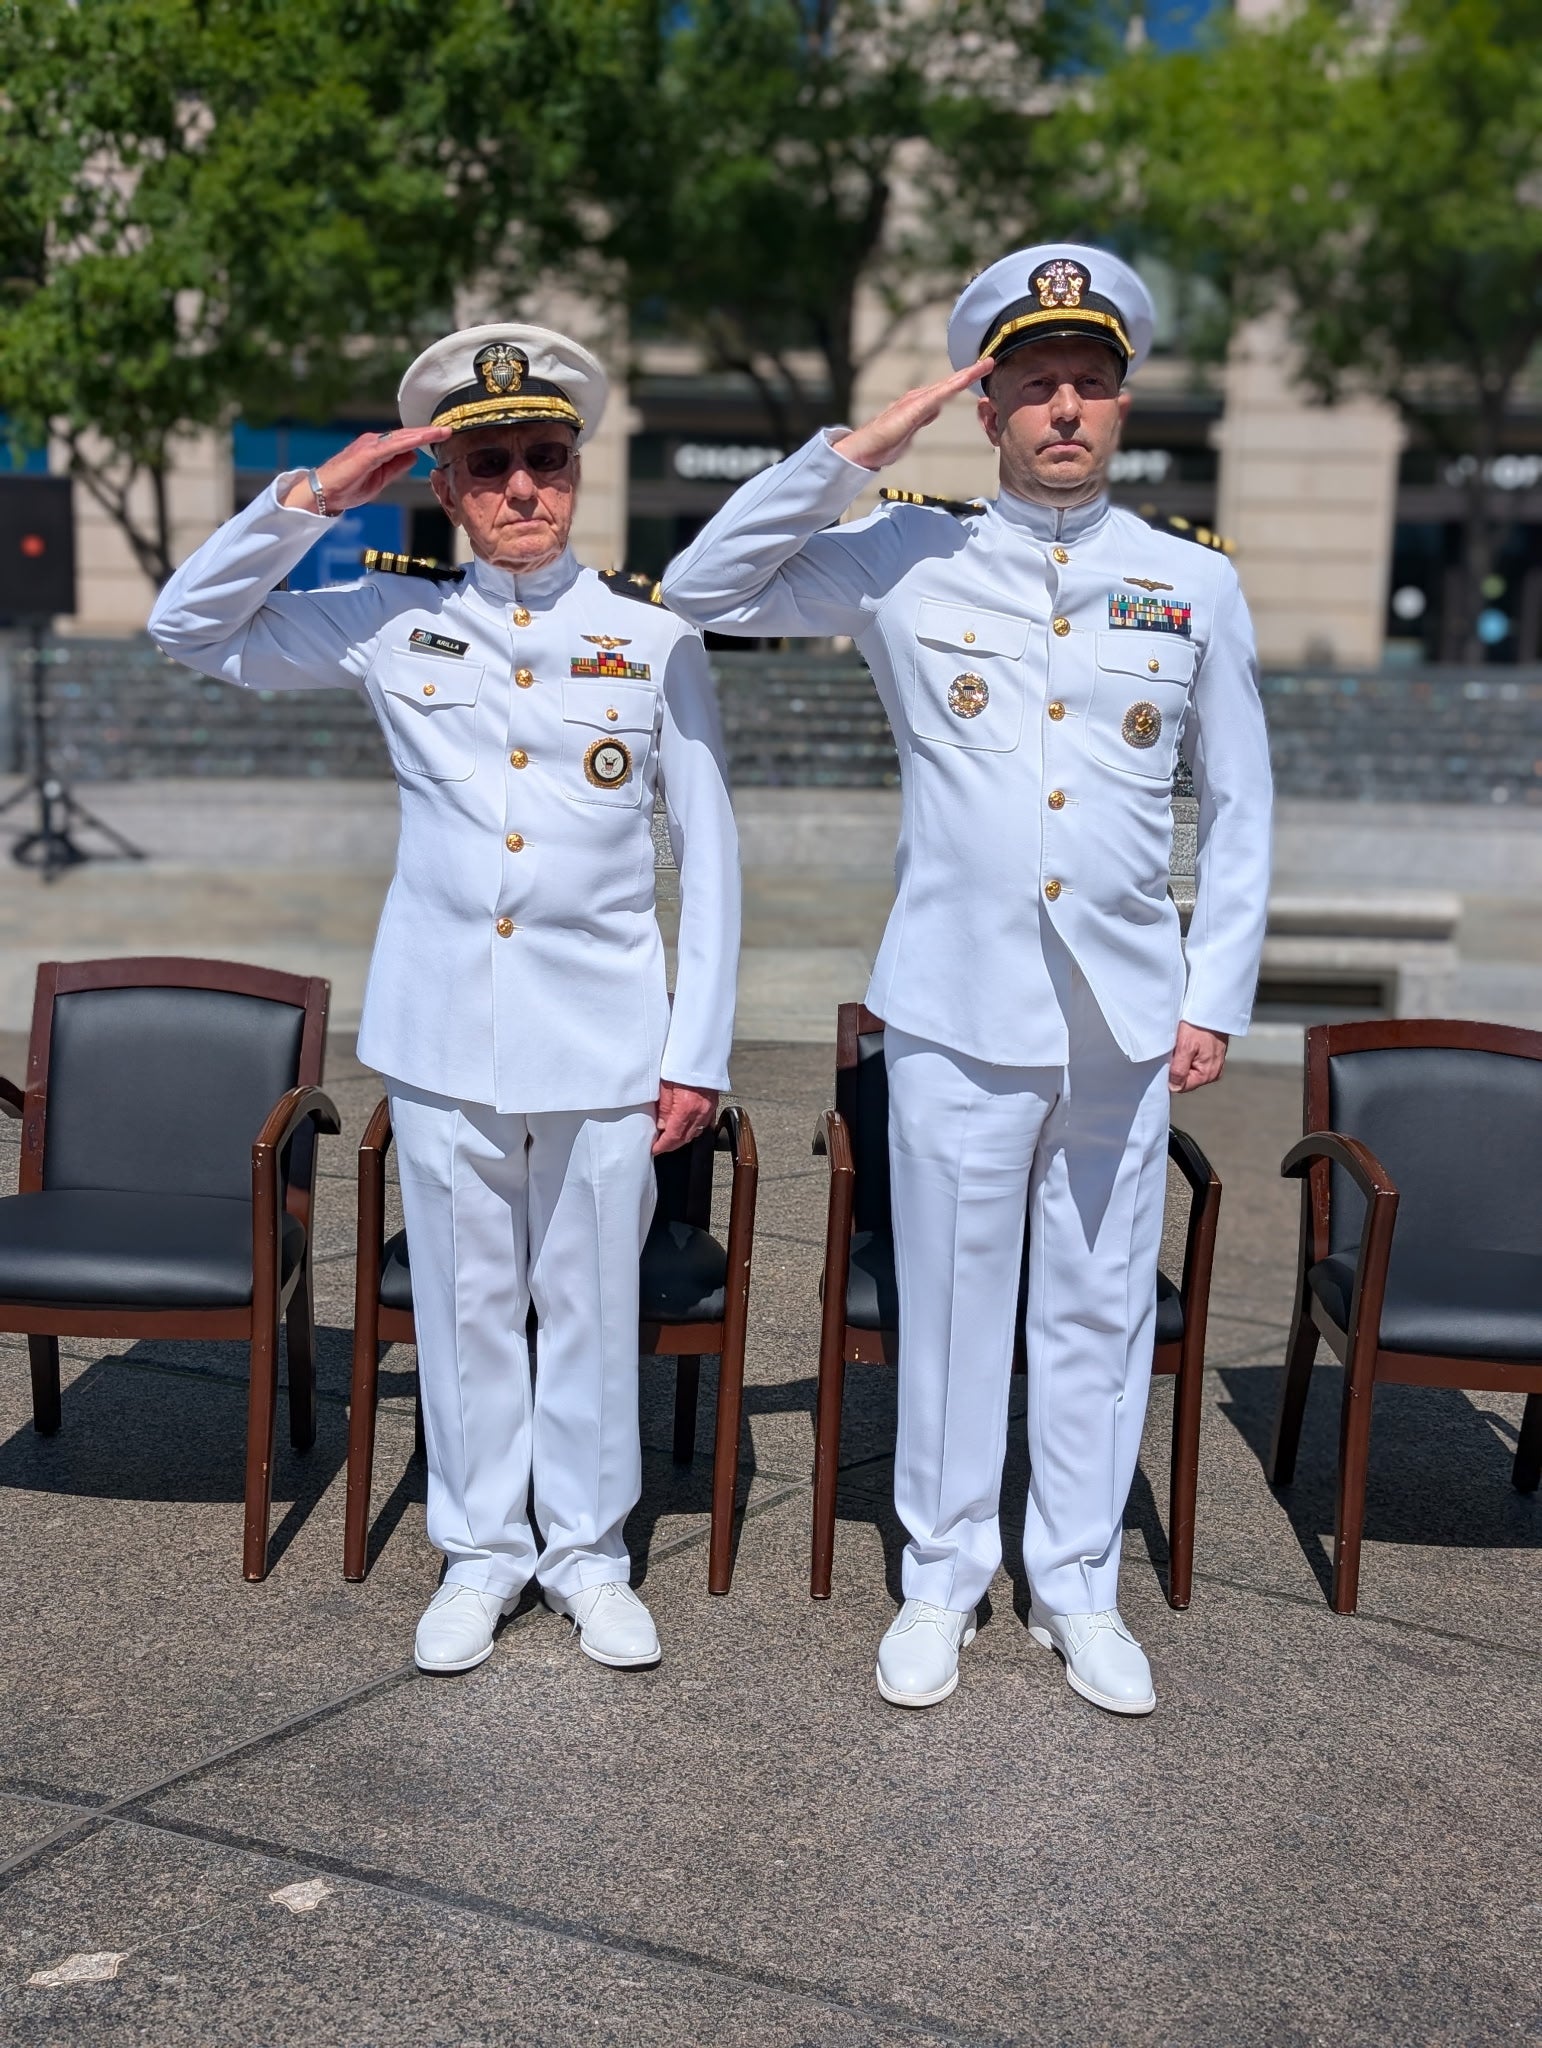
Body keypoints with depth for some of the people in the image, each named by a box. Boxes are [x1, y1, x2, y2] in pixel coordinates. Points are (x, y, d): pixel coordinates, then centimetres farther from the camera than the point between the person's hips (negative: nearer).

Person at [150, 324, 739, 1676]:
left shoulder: (654, 637, 1)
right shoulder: (392, 624, 4)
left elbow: (710, 854, 2)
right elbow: (190, 629, 7)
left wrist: (699, 1052, -2)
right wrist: (314, 499, -5)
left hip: (605, 1042, -1)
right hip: (442, 1036, 1)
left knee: (591, 1302, 9)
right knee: (465, 1300, 11)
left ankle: (589, 1550, 27)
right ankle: (480, 1549, 28)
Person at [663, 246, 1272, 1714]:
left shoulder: (1196, 586, 7)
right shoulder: (904, 563, 3)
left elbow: (1238, 808, 11)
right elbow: (701, 592, -2)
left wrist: (1219, 994, 3)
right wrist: (856, 451, -8)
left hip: (1126, 1025, 2)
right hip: (957, 1017, -1)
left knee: (1101, 1307, 10)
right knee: (950, 1301, 7)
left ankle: (1079, 1586, 27)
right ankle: (943, 1578, 25)